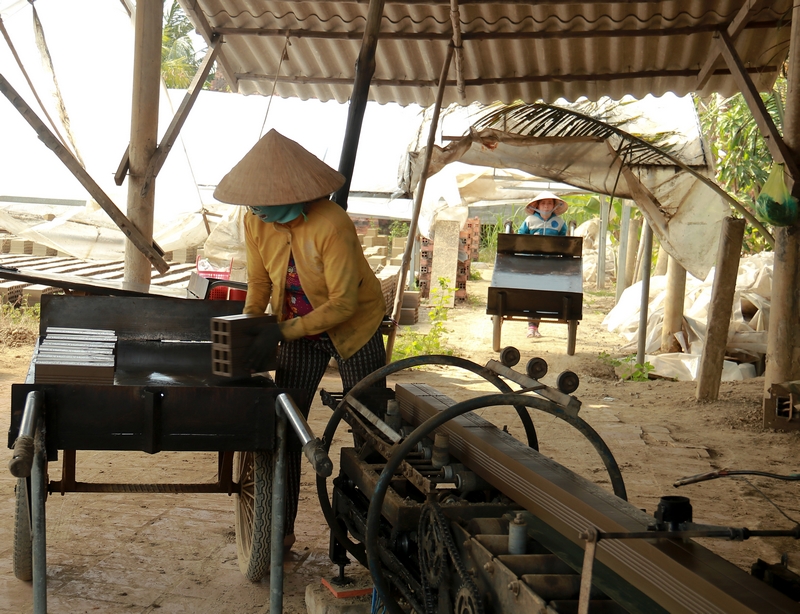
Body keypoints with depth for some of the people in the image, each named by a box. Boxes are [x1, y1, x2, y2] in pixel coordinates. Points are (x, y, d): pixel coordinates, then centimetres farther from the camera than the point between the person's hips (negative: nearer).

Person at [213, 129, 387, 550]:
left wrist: (282, 333, -30)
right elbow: (259, 281, 2)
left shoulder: (331, 224, -30)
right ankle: (282, 529, 11)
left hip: (353, 327, -5)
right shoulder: (256, 221, -12)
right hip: (298, 329, 5)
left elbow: (344, 303, -28)